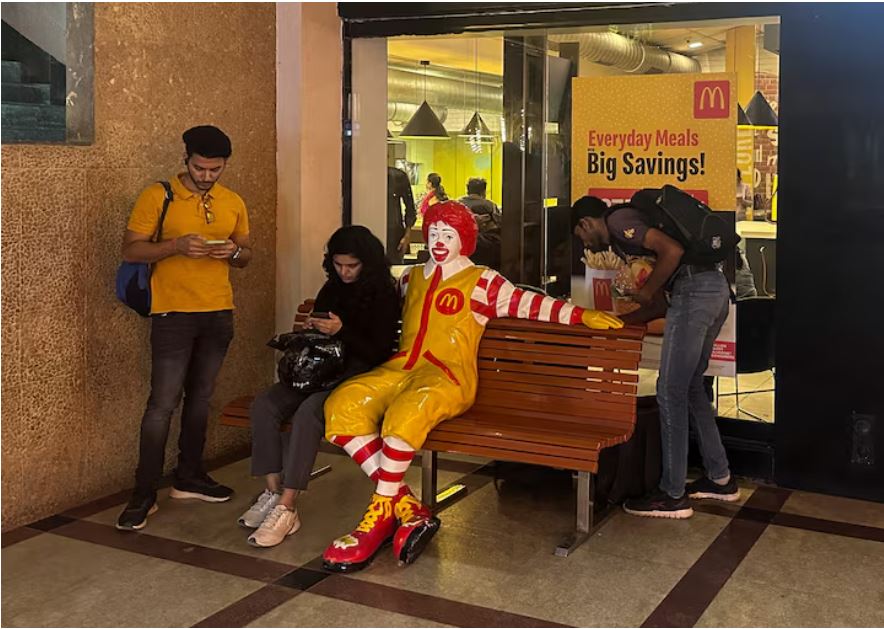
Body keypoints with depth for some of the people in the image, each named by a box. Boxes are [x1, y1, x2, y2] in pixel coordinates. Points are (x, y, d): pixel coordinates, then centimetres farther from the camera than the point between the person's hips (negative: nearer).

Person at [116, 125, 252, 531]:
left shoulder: (233, 203, 10)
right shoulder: (157, 197, -4)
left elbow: (246, 255, 17)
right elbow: (130, 249, -7)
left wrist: (234, 251, -7)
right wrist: (176, 245, -22)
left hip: (219, 313, 5)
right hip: (173, 313, -5)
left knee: (200, 397, 13)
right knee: (163, 402, -7)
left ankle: (189, 476, 26)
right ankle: (144, 493, 1)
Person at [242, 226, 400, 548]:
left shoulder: (384, 295, -3)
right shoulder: (331, 289, 16)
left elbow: (379, 352, -9)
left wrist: (342, 331, -21)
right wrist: (310, 330, 1)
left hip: (358, 375, -7)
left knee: (308, 410, -35)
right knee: (264, 405, -20)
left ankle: (287, 508, -31)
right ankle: (273, 493, -17)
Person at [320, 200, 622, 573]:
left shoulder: (481, 281, 8)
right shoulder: (411, 278, 24)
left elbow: (528, 304, -1)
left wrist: (581, 315, -11)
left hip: (448, 376, -5)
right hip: (400, 368, 6)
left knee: (406, 412, -39)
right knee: (342, 405, -23)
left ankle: (381, 515, -24)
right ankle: (406, 507, -23)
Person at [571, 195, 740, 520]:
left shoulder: (618, 221, -1)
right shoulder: (626, 238, 27)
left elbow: (672, 249, -17)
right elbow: (660, 306, 25)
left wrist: (646, 291, -5)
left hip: (694, 290, -10)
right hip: (715, 288, 10)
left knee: (670, 391, -3)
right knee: (691, 387, 19)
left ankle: (672, 495, 3)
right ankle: (719, 478, 27)